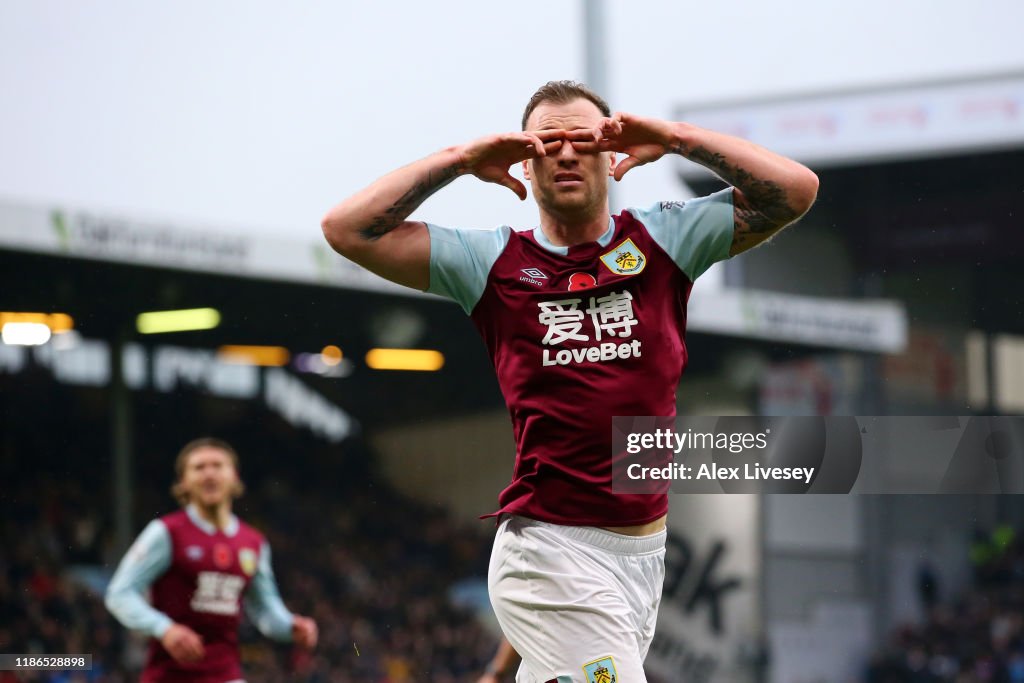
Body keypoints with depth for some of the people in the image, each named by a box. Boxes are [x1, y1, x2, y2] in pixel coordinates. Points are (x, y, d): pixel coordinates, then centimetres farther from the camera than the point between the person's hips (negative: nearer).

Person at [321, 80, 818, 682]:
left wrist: (675, 137, -3)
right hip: (552, 552, -3)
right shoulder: (494, 262, 5)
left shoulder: (664, 241, 9)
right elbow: (347, 229, 2)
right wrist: (460, 159, -2)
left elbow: (795, 191, 1)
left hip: (646, 553, 4)